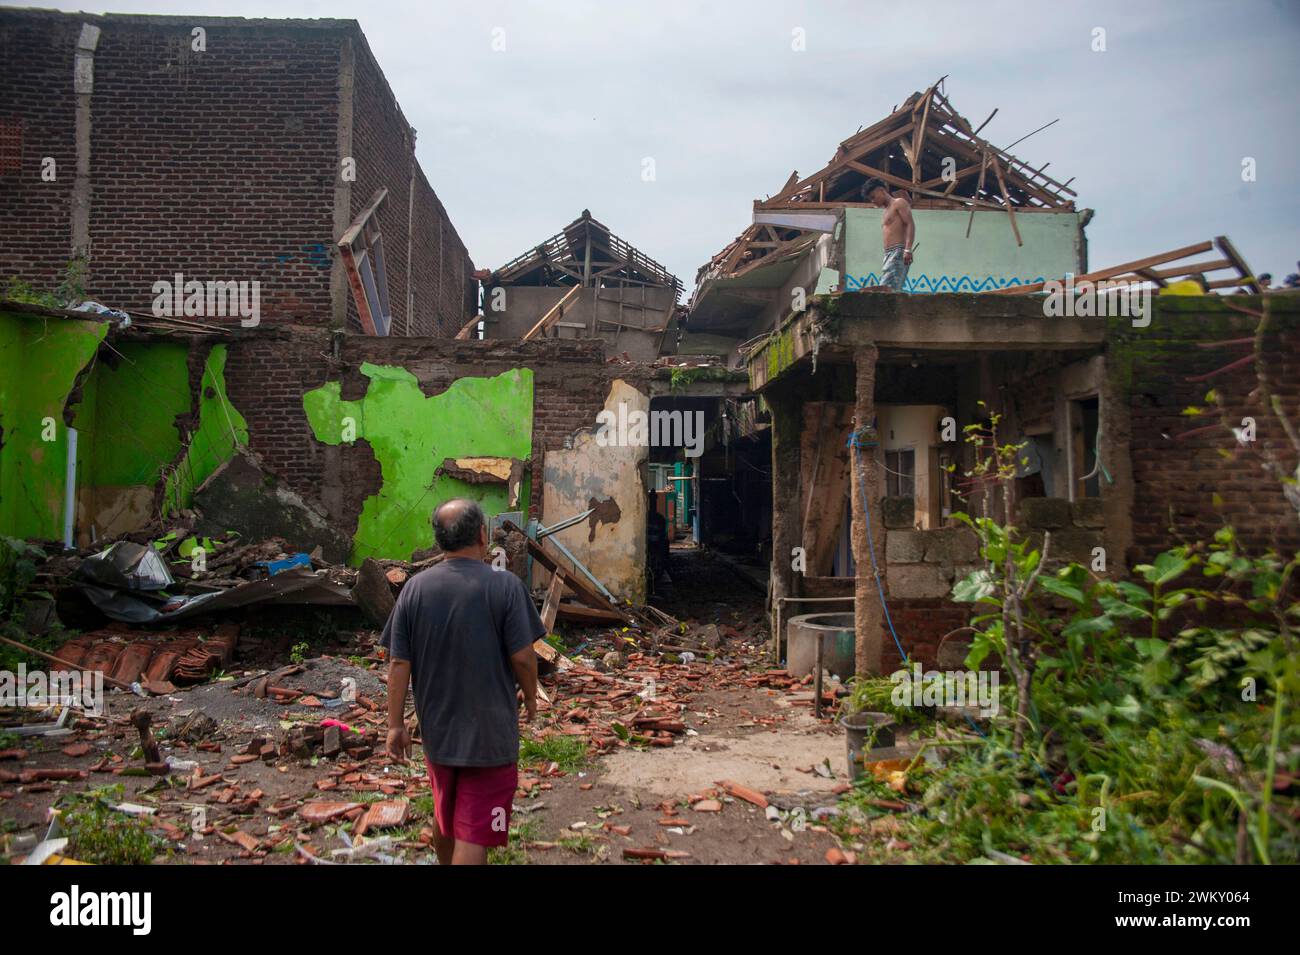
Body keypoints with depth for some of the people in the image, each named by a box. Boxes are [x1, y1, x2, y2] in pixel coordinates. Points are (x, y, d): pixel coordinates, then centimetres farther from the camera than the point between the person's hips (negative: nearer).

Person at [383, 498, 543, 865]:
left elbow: (399, 663, -4)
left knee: (445, 818, 25)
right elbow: (522, 657, -14)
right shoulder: (505, 585, -15)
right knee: (473, 835, 2)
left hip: (437, 731, 4)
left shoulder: (415, 587, -4)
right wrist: (530, 697, 5)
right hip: (490, 733, -4)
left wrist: (396, 723, 5)